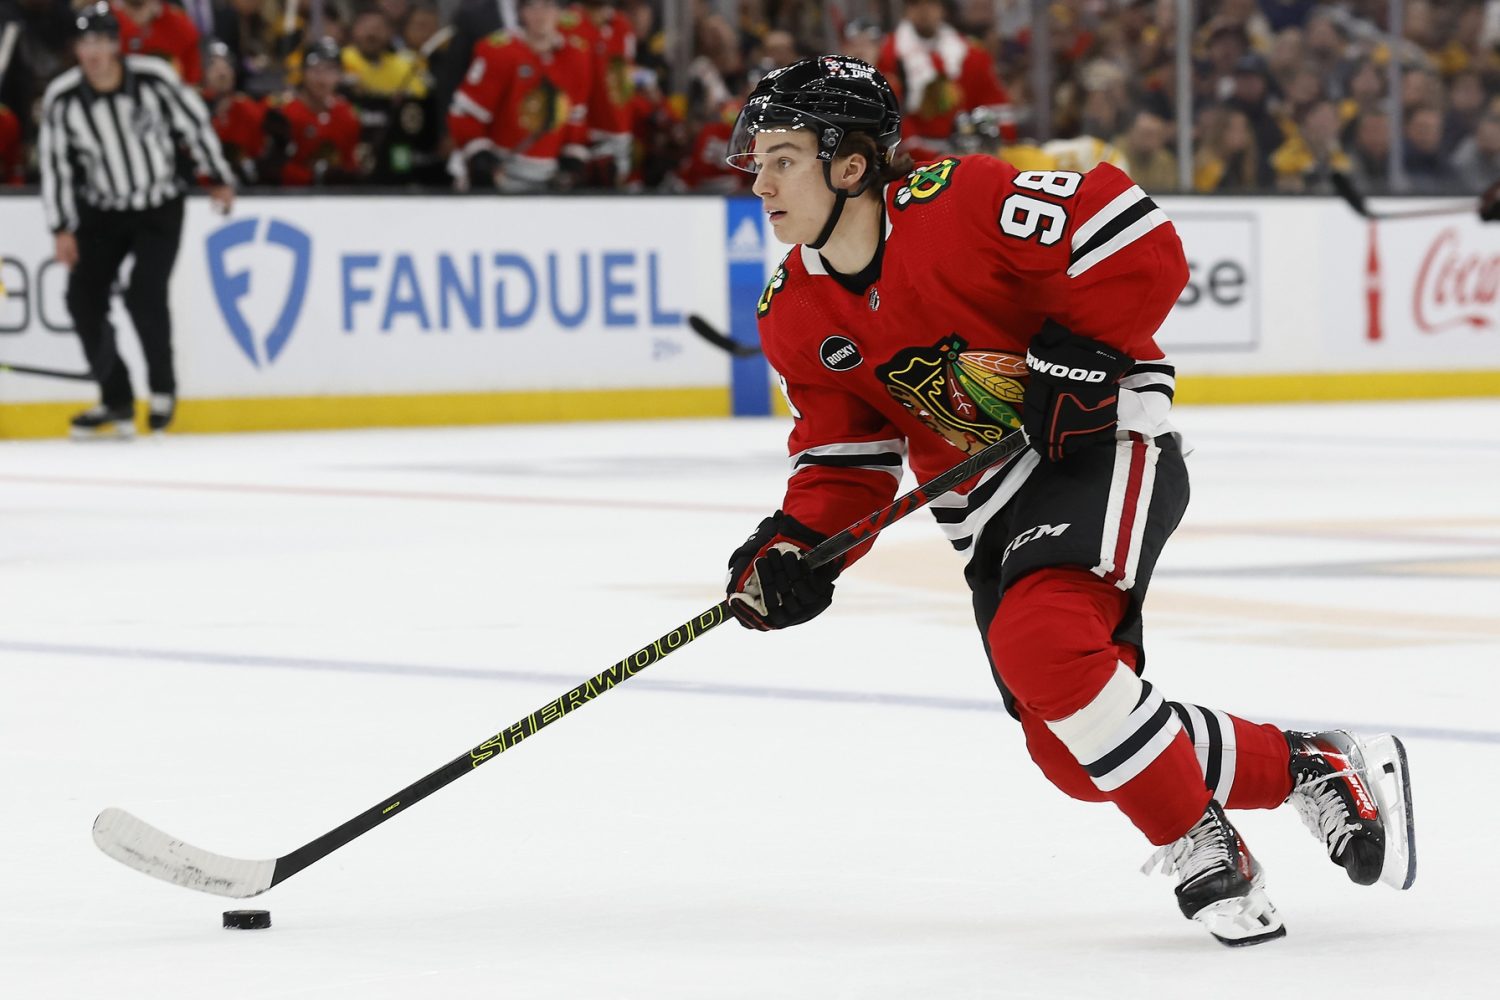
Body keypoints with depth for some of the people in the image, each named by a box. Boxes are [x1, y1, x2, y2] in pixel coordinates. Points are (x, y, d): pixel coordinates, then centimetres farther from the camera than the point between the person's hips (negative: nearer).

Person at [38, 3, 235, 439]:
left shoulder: (154, 78, -18)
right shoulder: (61, 99, -13)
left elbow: (195, 122, -4)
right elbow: (54, 163, -5)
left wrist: (219, 179, 3)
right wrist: (62, 229, -6)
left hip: (160, 207, -3)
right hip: (101, 211, 3)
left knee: (144, 295, -18)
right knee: (84, 296, -7)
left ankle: (162, 387, 5)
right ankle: (117, 404, 4)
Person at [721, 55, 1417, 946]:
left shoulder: (958, 206, -19)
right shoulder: (795, 318, 2)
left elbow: (1137, 239, -19)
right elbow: (847, 455, 7)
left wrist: (1076, 354, -23)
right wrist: (797, 545, -10)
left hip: (1104, 444, -8)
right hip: (989, 513, 8)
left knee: (1040, 645, -32)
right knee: (1077, 755, 1)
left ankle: (1201, 849, -16)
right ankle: (1313, 769, 20)